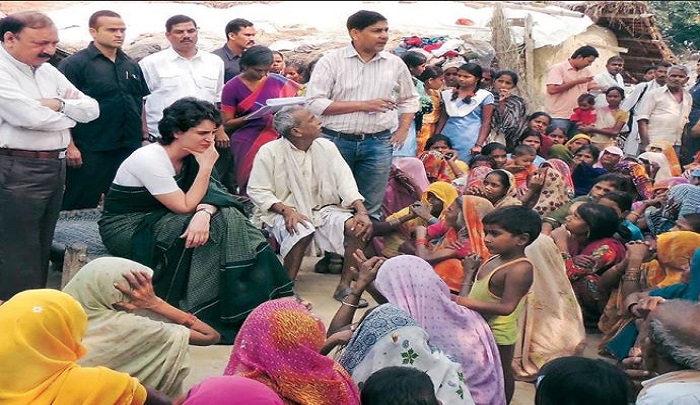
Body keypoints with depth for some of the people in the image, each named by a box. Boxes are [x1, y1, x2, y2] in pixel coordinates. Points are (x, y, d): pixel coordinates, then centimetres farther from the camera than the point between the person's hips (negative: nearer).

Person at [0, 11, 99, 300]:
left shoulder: (48, 71, 14)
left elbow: (92, 109, 12)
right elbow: (30, 117, -23)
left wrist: (59, 104, -8)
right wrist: (70, 114, -4)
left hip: (55, 167, 9)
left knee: (42, 248, 17)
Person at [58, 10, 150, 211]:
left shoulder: (132, 66, 14)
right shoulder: (73, 64, -5)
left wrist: (145, 138, 13)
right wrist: (70, 146, -14)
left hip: (131, 149, 6)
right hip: (91, 152, -6)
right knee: (81, 208, -1)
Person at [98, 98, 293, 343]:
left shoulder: (187, 156, 0)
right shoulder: (150, 160, -24)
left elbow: (210, 194, -8)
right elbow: (185, 206, -22)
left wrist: (204, 213, -31)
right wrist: (206, 166, -23)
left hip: (158, 219, 7)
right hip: (125, 229, -7)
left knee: (227, 219, -15)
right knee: (215, 231, -24)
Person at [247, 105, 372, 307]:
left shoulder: (326, 147, 5)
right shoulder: (269, 152, -6)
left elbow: (345, 181, -1)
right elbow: (257, 191, -8)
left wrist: (362, 212, -17)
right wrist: (286, 210, -24)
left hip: (323, 209, 4)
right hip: (284, 213, -4)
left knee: (360, 227, -20)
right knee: (302, 231, -38)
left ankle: (344, 286, -8)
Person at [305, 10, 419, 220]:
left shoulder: (395, 63, 7)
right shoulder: (331, 61, -4)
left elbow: (409, 100, 22)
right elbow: (314, 103, -12)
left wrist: (402, 130, 5)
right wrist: (363, 105, -14)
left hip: (378, 143, 3)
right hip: (337, 141, -2)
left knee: (371, 209, 6)